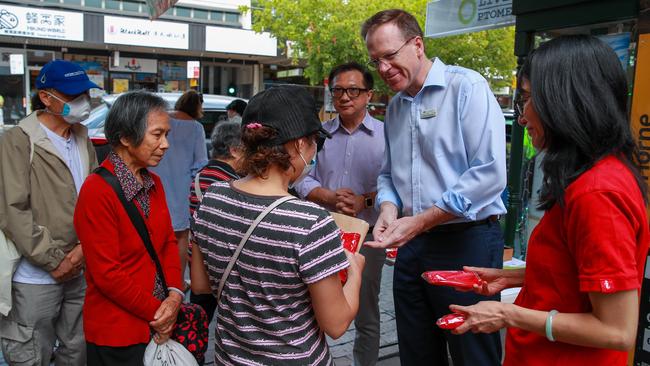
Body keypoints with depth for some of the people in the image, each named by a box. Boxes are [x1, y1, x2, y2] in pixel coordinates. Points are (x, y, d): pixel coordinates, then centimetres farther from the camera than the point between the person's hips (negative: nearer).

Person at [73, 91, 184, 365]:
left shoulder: (153, 183, 4)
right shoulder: (97, 191, -18)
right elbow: (107, 274, -19)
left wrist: (175, 294, -8)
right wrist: (157, 312, -12)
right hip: (117, 334, -6)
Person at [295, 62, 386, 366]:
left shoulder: (384, 135, -2)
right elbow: (303, 180, 3)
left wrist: (365, 201, -19)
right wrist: (330, 198, -14)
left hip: (367, 235, -2)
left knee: (366, 315, 13)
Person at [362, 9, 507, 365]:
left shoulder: (466, 86, -10)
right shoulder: (395, 106, 13)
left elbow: (489, 173, -18)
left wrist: (420, 222, -17)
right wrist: (388, 207, -2)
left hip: (467, 242, -7)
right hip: (412, 244, 7)